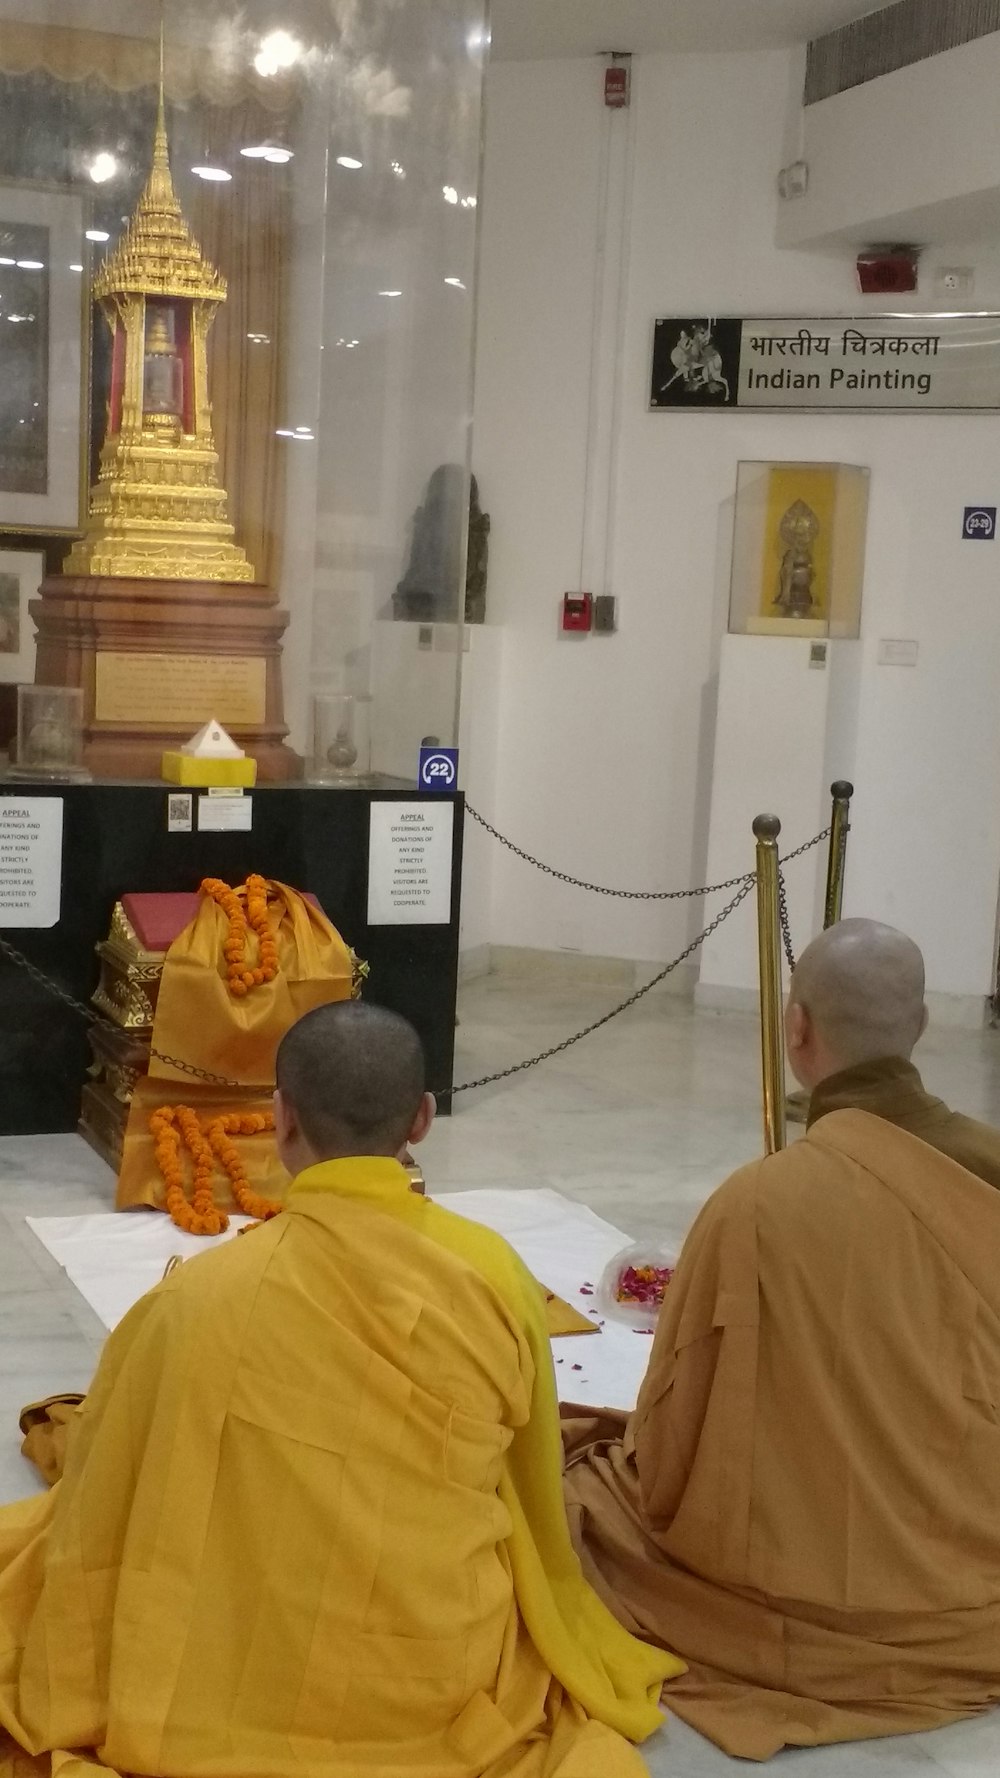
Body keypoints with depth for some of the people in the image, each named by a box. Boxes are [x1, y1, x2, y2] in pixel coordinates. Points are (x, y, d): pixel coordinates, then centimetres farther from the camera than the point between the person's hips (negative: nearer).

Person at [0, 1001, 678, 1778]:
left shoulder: (194, 1298, -17)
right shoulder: (495, 1276, -13)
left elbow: (102, 1517, -4)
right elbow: (535, 1501, 3)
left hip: (234, 1687, -1)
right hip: (450, 1682, 2)